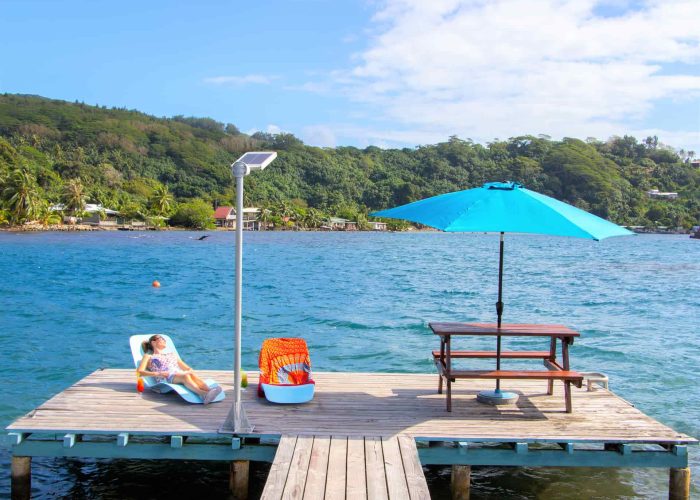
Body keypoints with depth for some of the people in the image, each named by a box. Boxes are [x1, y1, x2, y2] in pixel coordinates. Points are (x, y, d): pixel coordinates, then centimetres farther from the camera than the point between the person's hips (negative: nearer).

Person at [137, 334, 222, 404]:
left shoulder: (172, 354, 38)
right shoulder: (148, 356, 25)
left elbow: (187, 368, 30)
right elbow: (139, 372, 8)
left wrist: (191, 371, 4)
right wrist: (157, 374, -9)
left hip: (180, 375, 4)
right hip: (165, 379, -4)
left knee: (192, 375, -34)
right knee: (185, 376, -38)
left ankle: (209, 390, -62)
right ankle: (203, 394, -65)